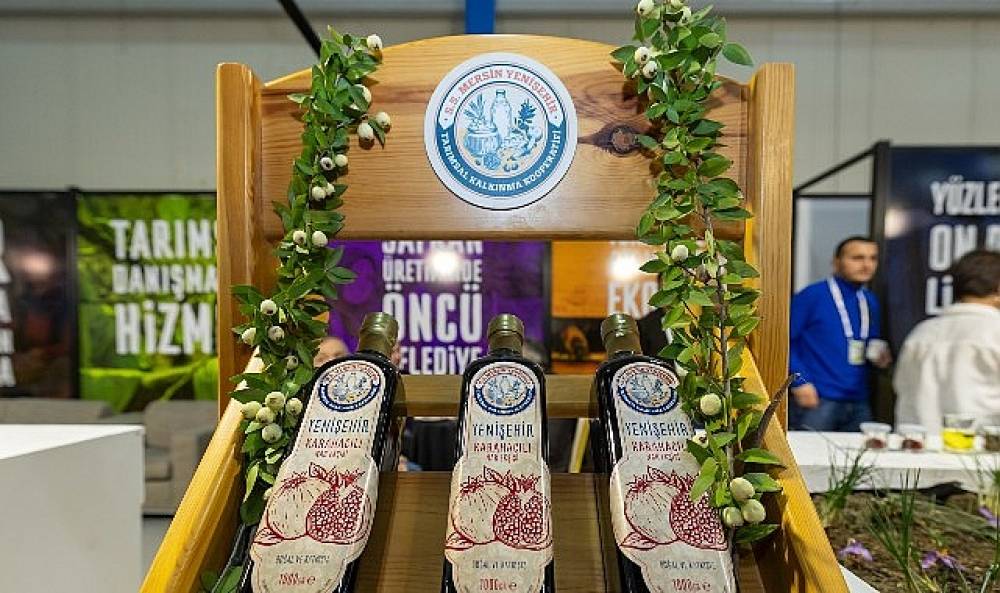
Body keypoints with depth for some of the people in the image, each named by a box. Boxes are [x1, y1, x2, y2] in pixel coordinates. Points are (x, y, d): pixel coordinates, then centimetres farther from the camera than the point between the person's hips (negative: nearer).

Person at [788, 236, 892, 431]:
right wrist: (799, 382, -15)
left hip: (858, 403, 7)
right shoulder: (812, 295, -8)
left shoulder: (870, 302, 14)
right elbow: (785, 340, -10)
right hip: (816, 400, -6)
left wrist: (880, 356, 4)